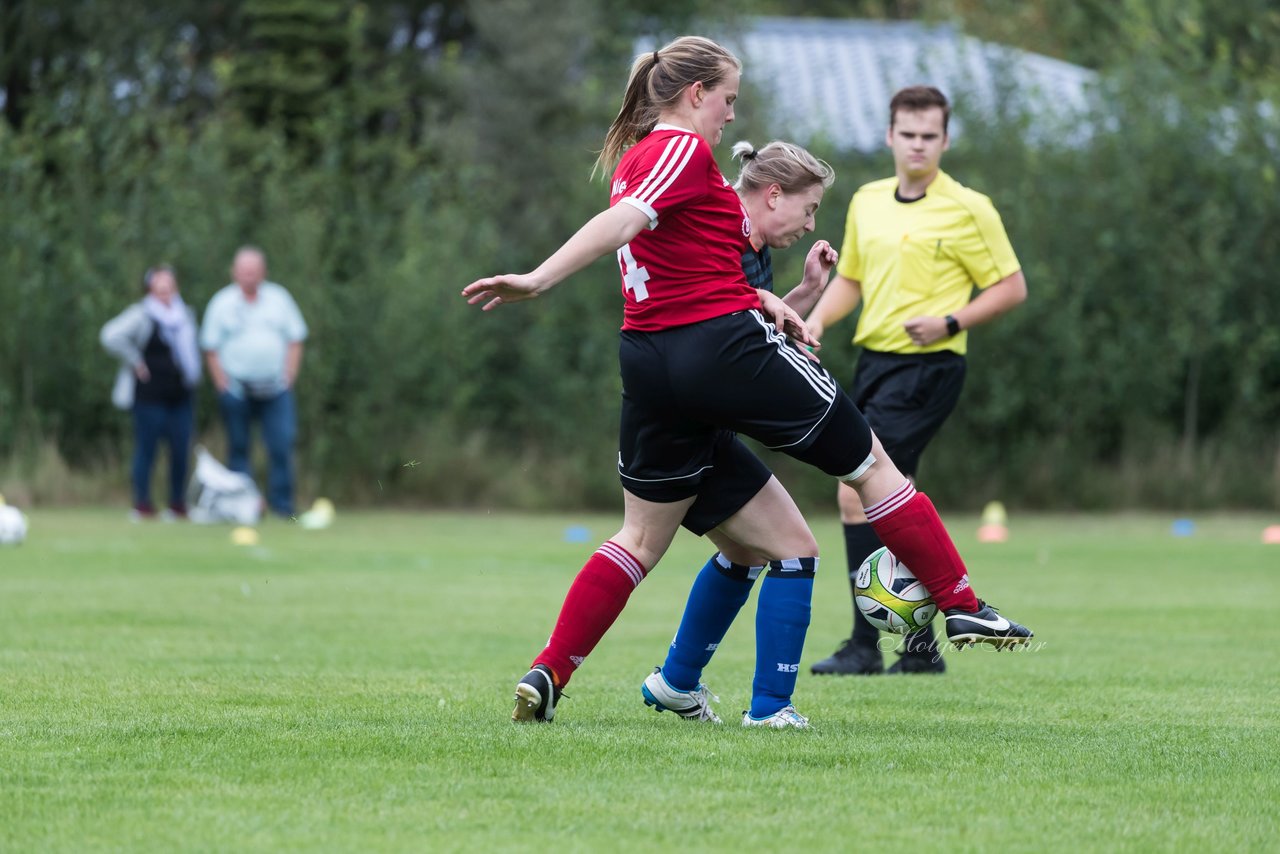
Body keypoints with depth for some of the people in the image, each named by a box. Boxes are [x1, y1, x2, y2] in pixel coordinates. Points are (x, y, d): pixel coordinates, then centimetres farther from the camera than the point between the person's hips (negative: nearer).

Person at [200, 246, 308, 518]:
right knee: (238, 447, 1)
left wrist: (288, 378, -1)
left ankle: (282, 504, -5)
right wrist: (224, 387, -6)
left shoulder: (279, 299, 7)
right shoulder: (222, 303, 2)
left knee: (282, 445, -10)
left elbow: (295, 341, 10)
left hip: (275, 386, 1)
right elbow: (211, 349, 2)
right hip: (237, 389, -1)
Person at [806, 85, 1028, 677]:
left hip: (926, 367, -7)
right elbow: (850, 277, 23)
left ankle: (865, 646, -11)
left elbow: (1012, 287, -4)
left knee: (857, 494, -15)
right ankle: (920, 645, 17)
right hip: (873, 362, 7)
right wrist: (816, 321, 5)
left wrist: (951, 322, -17)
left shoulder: (968, 210, -6)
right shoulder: (867, 202, 13)